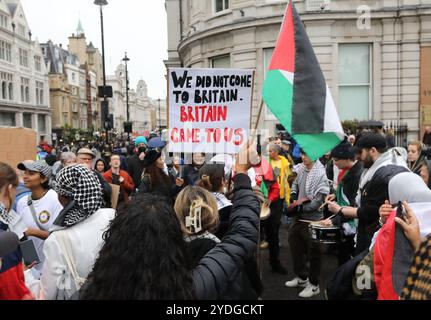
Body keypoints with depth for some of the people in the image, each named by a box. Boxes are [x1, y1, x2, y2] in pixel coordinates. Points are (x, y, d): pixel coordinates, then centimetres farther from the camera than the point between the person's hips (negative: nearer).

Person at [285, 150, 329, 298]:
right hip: (299, 215, 8)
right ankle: (301, 277, 39)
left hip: (312, 218, -8)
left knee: (313, 251, 8)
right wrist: (293, 195, -2)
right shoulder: (301, 168, -1)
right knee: (295, 243, 19)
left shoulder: (320, 173, -21)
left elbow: (319, 200, -23)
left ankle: (314, 285, 26)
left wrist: (301, 207, -20)